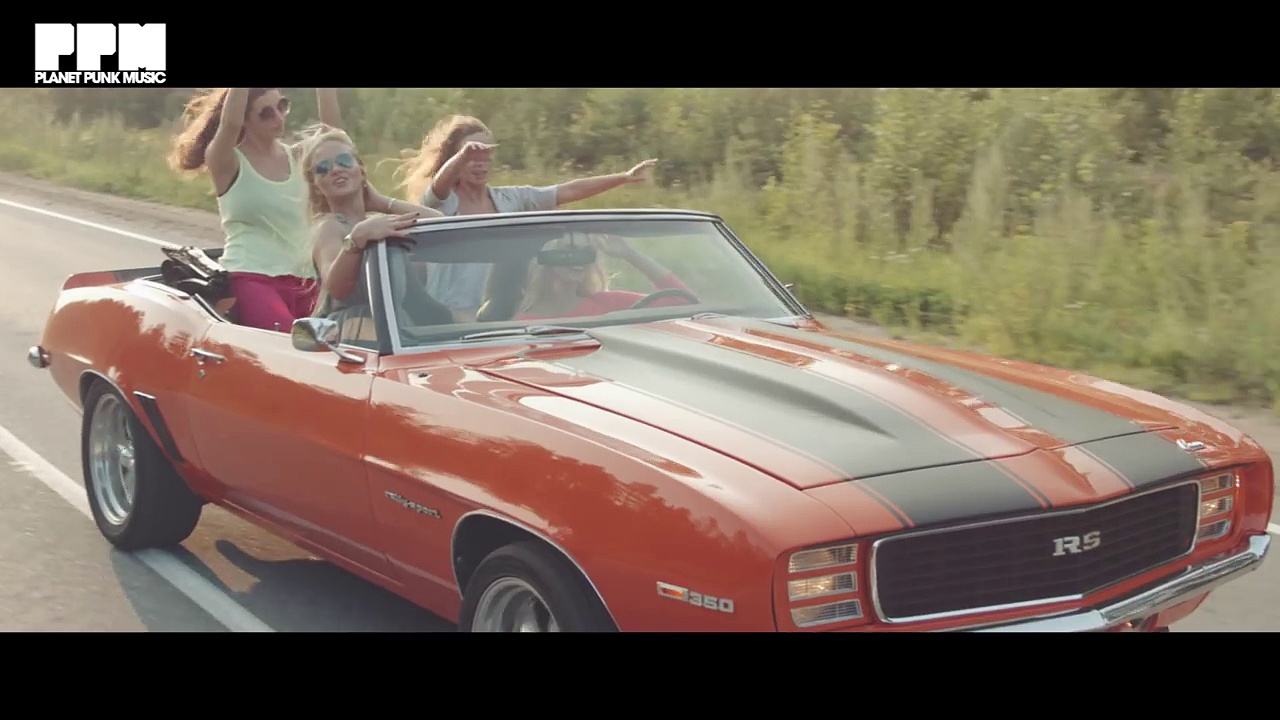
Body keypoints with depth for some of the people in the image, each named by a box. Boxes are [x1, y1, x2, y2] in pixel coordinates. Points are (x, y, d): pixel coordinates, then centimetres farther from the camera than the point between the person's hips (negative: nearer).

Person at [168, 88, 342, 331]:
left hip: (304, 281, 6)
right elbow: (230, 123, -22)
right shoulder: (226, 163, -1)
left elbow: (330, 127, -8)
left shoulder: (297, 156, 10)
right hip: (252, 279, -6)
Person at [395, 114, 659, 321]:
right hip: (449, 317, -4)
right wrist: (463, 155, -49)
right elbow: (440, 183, -28)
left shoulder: (510, 198, 8)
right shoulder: (438, 202, -4)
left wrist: (625, 177, -1)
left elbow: (568, 192, 5)